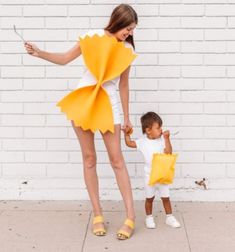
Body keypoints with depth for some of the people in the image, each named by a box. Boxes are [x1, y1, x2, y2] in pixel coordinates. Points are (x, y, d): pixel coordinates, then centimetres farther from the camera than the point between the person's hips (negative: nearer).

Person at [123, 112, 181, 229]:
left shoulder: (162, 140, -8)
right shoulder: (143, 142, -7)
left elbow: (169, 153, -17)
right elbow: (129, 143, 4)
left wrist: (167, 139, -21)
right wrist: (126, 134, -9)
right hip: (150, 176, -1)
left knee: (166, 197, 10)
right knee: (149, 198, 13)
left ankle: (169, 217, 24)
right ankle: (149, 218, 29)